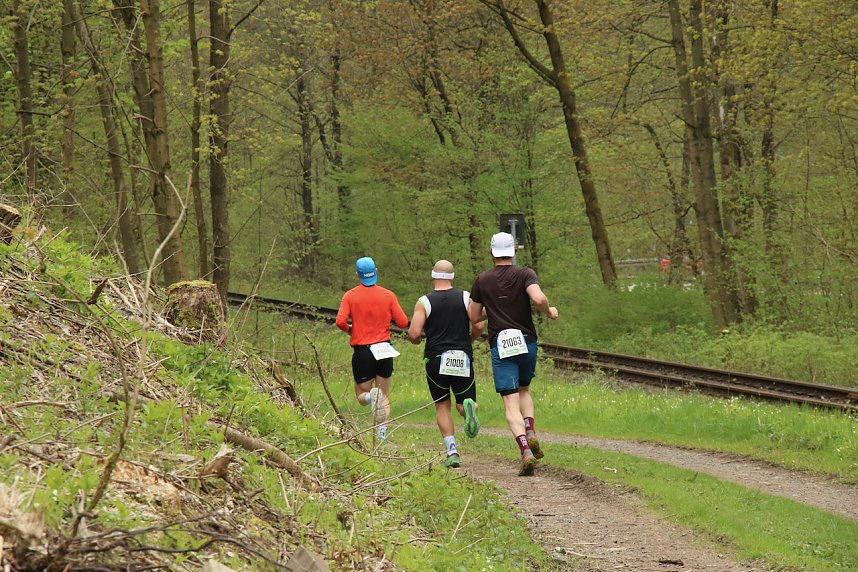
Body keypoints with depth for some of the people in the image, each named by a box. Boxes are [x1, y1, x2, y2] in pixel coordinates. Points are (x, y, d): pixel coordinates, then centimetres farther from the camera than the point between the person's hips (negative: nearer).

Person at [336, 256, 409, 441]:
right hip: (384, 349, 1)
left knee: (362, 394, 12)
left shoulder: (350, 296, -2)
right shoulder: (388, 295, -1)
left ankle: (371, 397, -24)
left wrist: (349, 329, 10)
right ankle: (382, 433, -7)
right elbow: (403, 322, -3)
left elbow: (340, 322, -12)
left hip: (362, 351, -1)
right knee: (384, 396, 10)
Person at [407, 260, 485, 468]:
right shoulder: (466, 297, 2)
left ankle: (452, 452, 1)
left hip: (435, 360, 0)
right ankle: (468, 407, -28)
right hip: (463, 359, 0)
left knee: (442, 406, 14)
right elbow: (479, 327, -5)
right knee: (463, 401, 11)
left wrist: (416, 339, 14)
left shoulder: (424, 302, -1)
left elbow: (414, 334, -10)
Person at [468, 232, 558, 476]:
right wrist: (549, 312, -1)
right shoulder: (525, 274, -2)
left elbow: (474, 316, 10)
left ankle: (526, 452, -22)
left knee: (511, 403, -4)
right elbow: (538, 298, -21)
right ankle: (530, 433, 3)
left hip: (500, 346, -1)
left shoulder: (482, 280, 4)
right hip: (526, 341, 1)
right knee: (524, 390, 26)